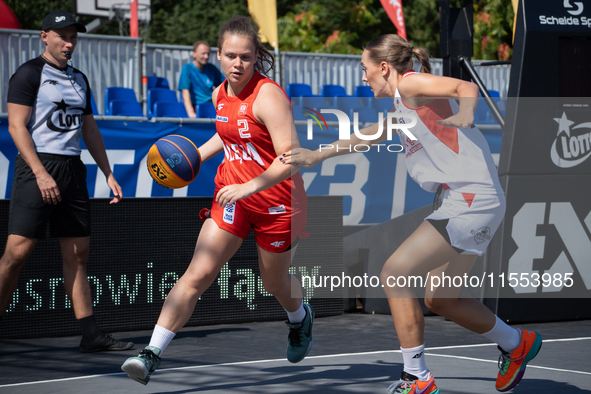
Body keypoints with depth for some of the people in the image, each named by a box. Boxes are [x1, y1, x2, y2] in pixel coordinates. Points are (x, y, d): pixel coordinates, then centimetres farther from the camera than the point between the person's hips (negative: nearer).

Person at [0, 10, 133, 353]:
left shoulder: (80, 80, 19)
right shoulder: (29, 73, -2)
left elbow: (90, 131, 25)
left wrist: (108, 174, 17)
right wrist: (41, 174, -18)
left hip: (73, 170, 7)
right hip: (38, 169, -7)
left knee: (78, 254, 5)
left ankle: (91, 334, 5)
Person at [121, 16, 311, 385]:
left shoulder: (269, 97, -21)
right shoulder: (221, 94, 1)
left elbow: (290, 159, -26)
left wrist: (249, 187, -34)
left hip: (276, 201, -5)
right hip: (232, 194, 5)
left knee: (275, 283, 16)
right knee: (197, 275, -9)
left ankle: (301, 318, 52)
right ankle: (152, 355, -15)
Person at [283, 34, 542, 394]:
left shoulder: (410, 84, -7)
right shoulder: (403, 108, 23)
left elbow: (468, 88, -23)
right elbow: (370, 135, 37)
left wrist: (466, 113, -44)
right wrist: (316, 155, 41)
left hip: (472, 200, -10)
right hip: (464, 202, 10)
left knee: (394, 274, -10)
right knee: (440, 300, 18)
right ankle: (516, 343, 34)